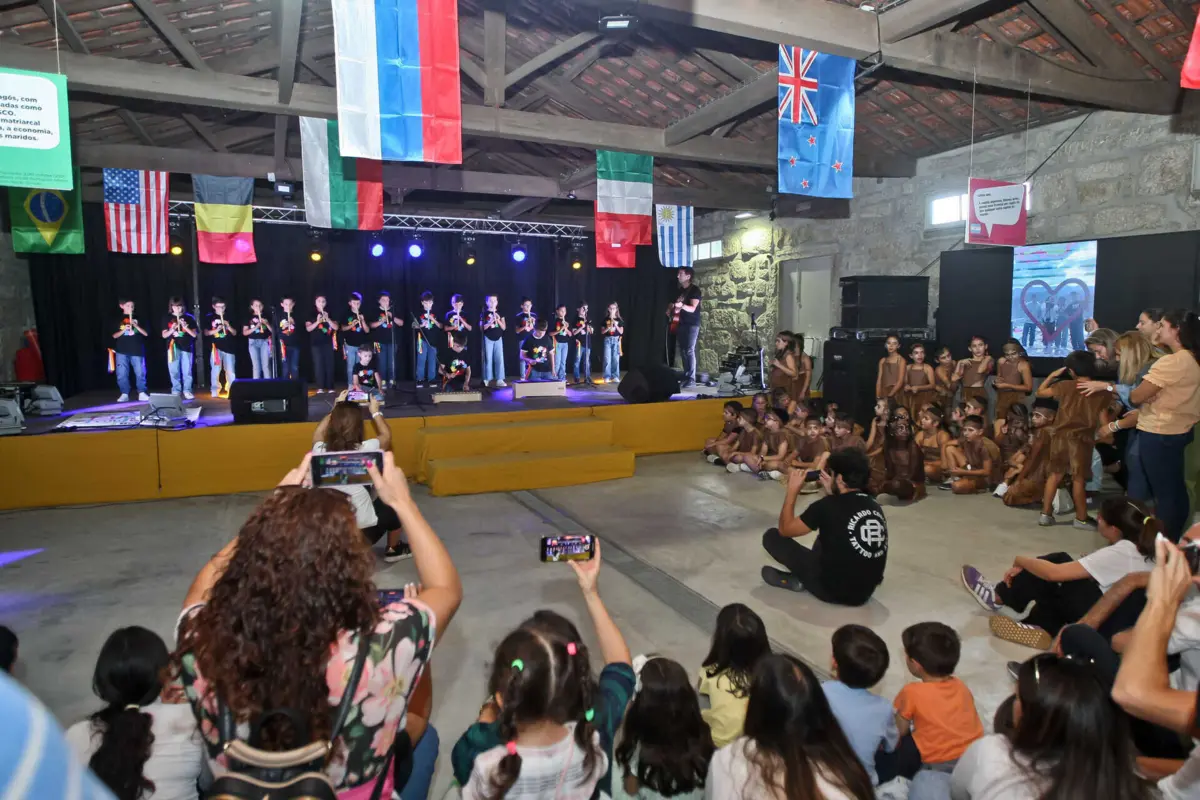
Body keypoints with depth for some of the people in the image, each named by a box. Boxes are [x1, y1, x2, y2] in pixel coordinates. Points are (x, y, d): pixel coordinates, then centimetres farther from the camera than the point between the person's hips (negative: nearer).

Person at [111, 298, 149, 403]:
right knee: (122, 374, 1)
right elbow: (114, 336, 4)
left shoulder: (138, 318, 6)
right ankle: (124, 394, 8)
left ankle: (142, 393, 6)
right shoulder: (118, 319, 6)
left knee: (140, 373, -1)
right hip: (122, 351, 0)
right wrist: (124, 330, -13)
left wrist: (136, 325, -13)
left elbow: (145, 333, 2)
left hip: (137, 350, 0)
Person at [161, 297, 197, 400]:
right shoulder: (167, 318, 8)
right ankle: (176, 391, 9)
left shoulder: (189, 318, 6)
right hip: (173, 347, 1)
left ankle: (187, 391, 5)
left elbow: (194, 334, 3)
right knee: (174, 371, 1)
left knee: (187, 371, -2)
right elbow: (164, 335, 6)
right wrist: (172, 329, -13)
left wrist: (185, 327, -13)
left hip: (187, 347, -1)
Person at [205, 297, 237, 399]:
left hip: (229, 347, 1)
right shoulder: (209, 318, 5)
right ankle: (215, 391, 5)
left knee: (230, 371, 0)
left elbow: (235, 333, 8)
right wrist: (216, 330, -15)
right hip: (216, 347, -1)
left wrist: (228, 326, -11)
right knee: (216, 369, -2)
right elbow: (206, 333, 2)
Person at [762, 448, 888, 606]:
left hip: (833, 590, -7)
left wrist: (793, 490, 3)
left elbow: (785, 529, -5)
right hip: (866, 591, 7)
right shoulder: (874, 506, 0)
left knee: (772, 536, 1)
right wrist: (831, 492, 15)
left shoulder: (828, 506, -18)